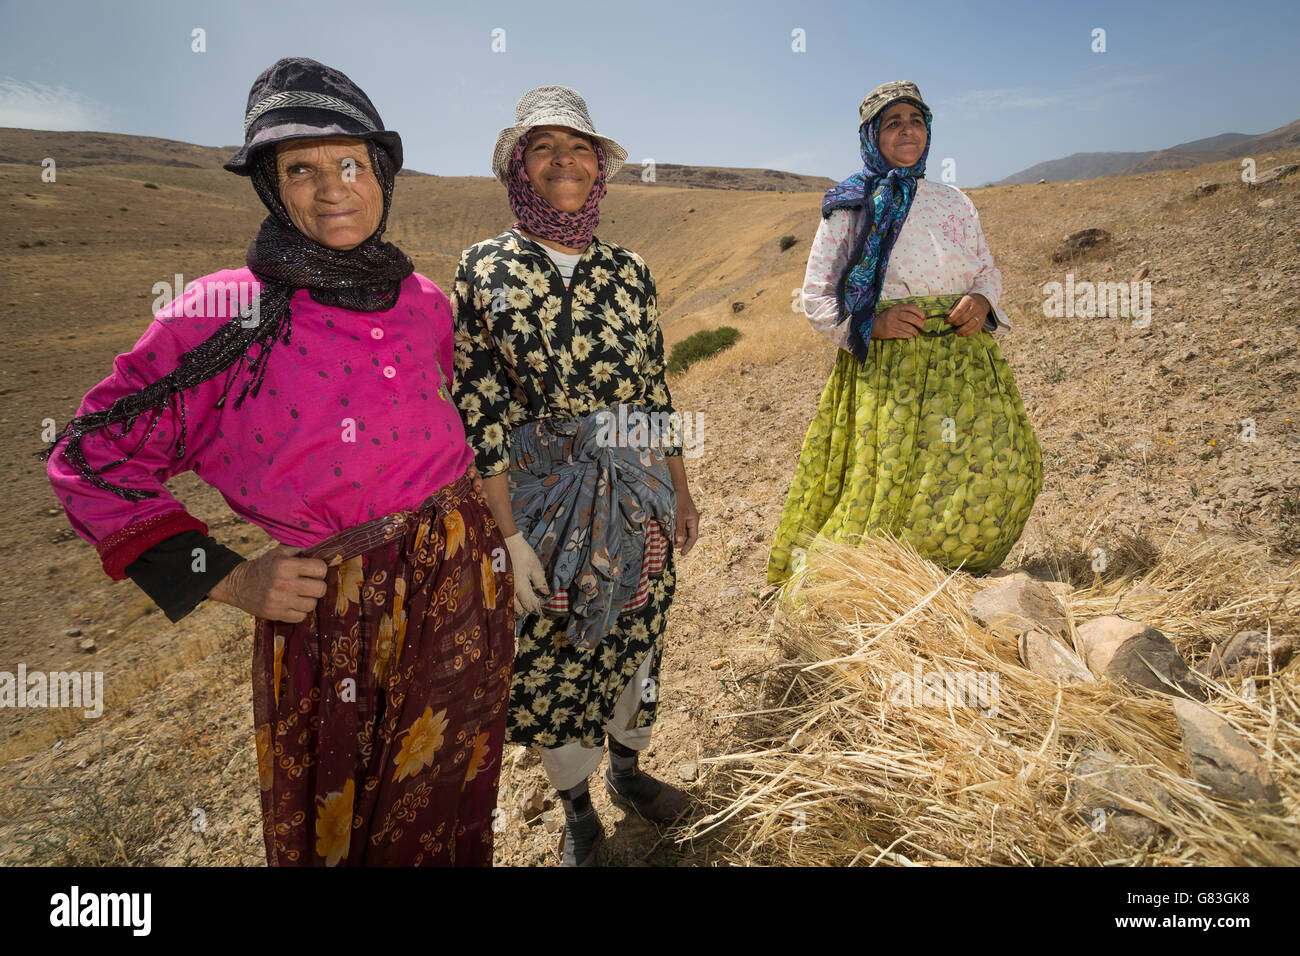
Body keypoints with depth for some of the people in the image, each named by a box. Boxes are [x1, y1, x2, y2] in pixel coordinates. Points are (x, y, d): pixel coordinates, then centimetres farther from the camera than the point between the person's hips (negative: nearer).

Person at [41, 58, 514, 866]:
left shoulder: (425, 302, 1)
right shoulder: (224, 314, -12)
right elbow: (90, 457, -7)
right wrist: (226, 580, -12)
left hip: (463, 580, 4)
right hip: (326, 613, -3)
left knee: (446, 813, 24)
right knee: (332, 831, 21)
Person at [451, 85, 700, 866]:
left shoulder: (629, 269, 3)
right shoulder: (484, 270, -7)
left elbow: (654, 385, 9)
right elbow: (480, 412, -10)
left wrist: (680, 488, 10)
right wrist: (510, 535, -14)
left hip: (642, 495, 3)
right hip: (546, 501, -3)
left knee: (637, 638, 18)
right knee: (555, 656, 10)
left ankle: (627, 767, 46)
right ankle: (579, 814, 36)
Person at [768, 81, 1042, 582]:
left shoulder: (954, 203, 14)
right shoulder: (848, 209, 2)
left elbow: (988, 270, 21)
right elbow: (816, 298, 0)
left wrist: (981, 301, -3)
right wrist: (871, 323, -17)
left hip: (961, 360, 5)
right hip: (886, 368, -4)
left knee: (993, 467, -1)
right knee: (891, 478, -8)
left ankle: (951, 578, 19)